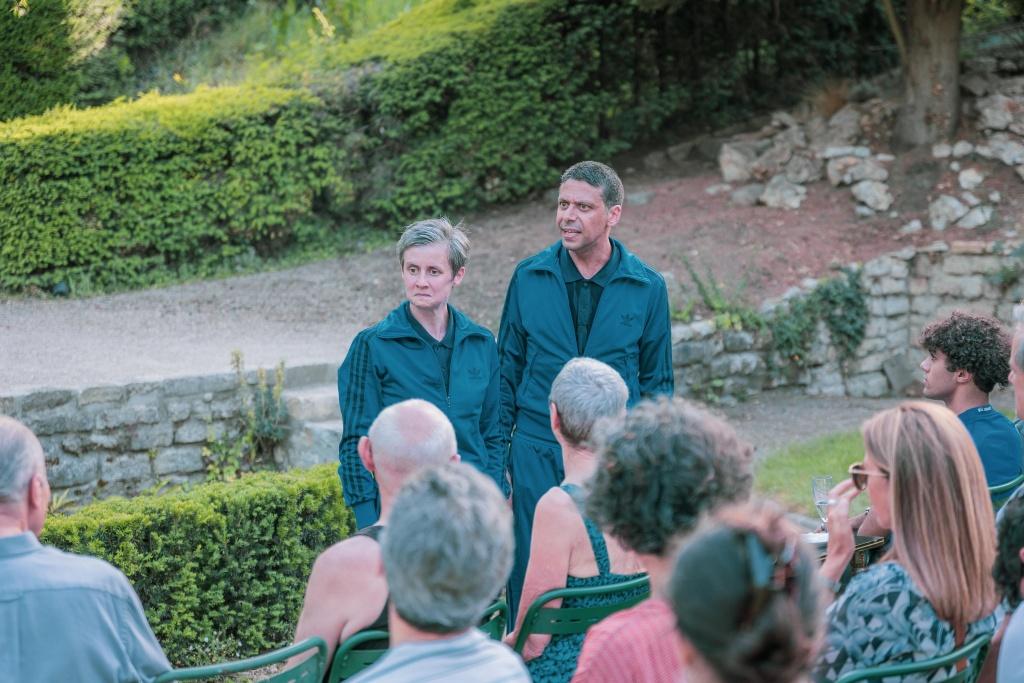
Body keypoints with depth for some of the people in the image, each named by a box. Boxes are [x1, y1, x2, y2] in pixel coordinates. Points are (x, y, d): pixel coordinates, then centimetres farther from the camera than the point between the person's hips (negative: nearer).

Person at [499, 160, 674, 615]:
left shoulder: (647, 287, 1)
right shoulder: (529, 278, 3)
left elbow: (657, 382, 9)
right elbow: (508, 370, 10)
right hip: (537, 453, 0)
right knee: (530, 572, 1)